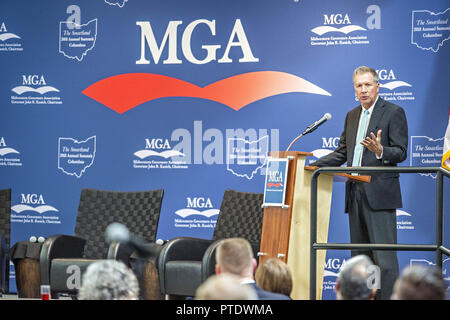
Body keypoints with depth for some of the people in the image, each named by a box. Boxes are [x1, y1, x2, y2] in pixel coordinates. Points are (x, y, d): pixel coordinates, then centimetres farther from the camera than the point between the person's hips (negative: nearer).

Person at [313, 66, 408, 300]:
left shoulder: (393, 112, -2)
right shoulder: (352, 116, 19)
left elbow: (400, 153, -7)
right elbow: (342, 153, 23)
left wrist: (380, 151, -26)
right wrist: (311, 167, 13)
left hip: (379, 193, -7)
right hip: (355, 193, 7)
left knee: (384, 256, -12)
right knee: (359, 255, 8)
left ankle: (388, 297, -14)